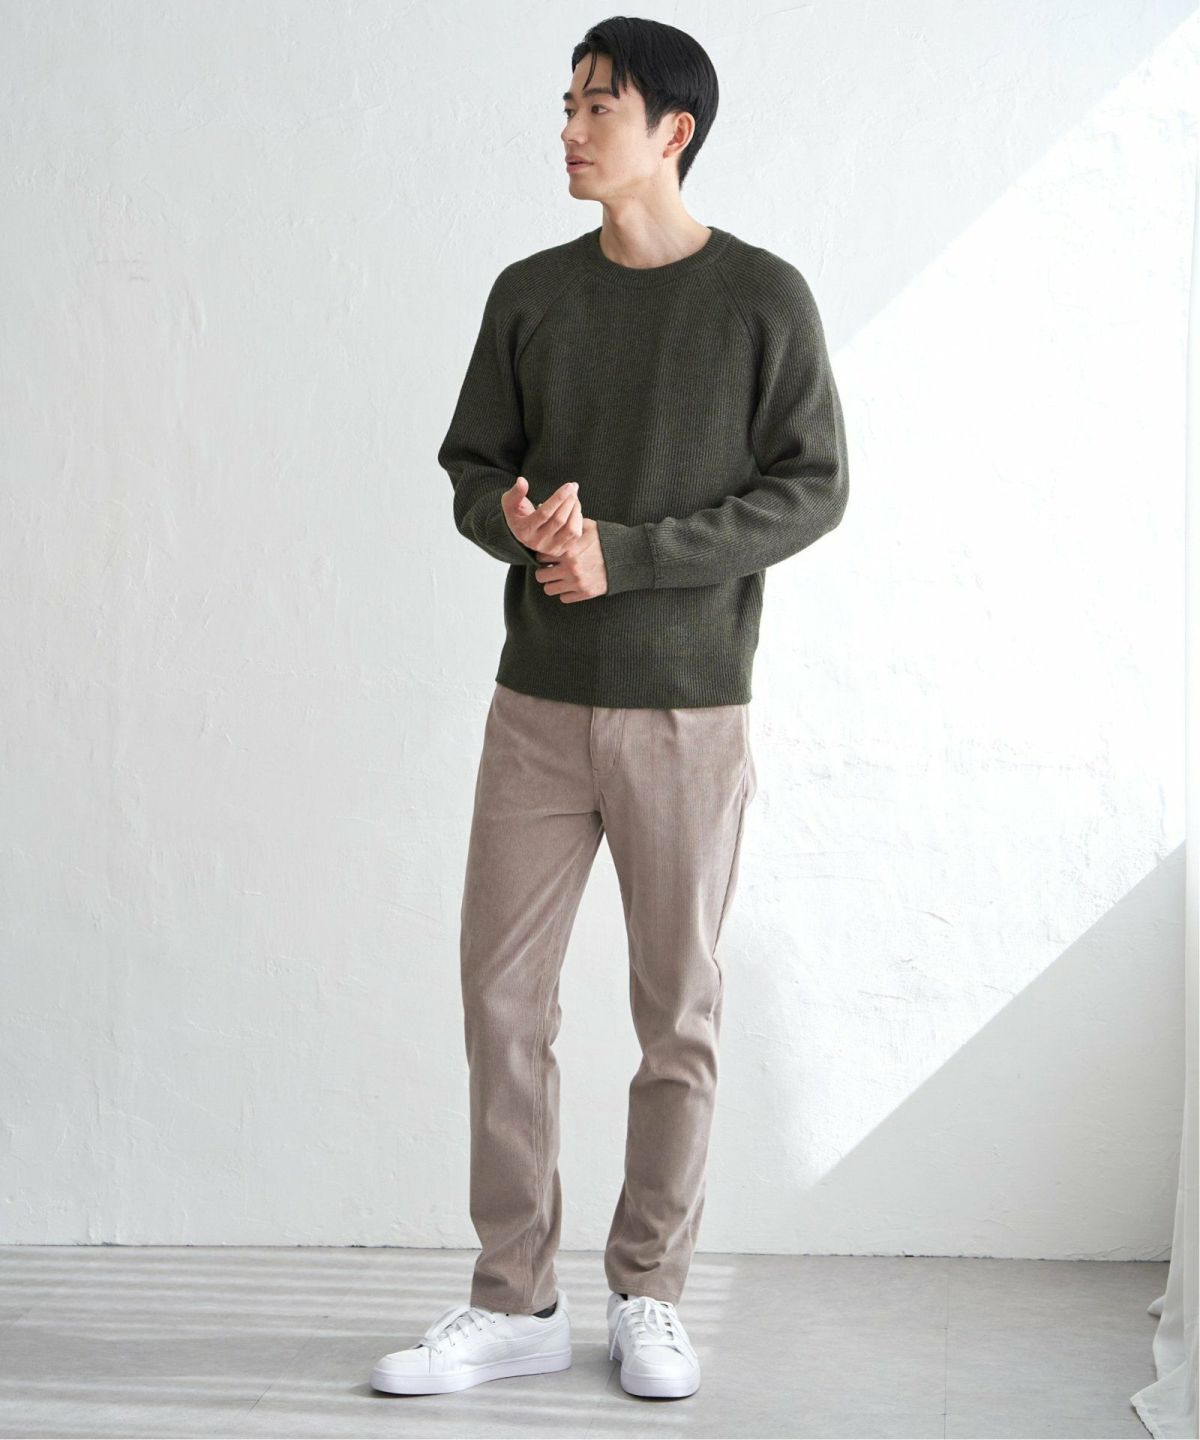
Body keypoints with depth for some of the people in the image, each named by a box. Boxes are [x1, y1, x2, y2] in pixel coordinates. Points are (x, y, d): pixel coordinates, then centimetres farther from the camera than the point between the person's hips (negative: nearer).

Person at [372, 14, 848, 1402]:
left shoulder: (763, 299, -2)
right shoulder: (530, 294, 9)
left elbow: (809, 491, -6)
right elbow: (472, 470, 12)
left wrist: (623, 552, -15)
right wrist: (519, 521, -13)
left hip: (689, 711, -3)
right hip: (538, 702, 3)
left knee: (678, 1014, 4)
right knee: (502, 993, 2)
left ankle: (648, 1293, 19)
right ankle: (515, 1300, 14)